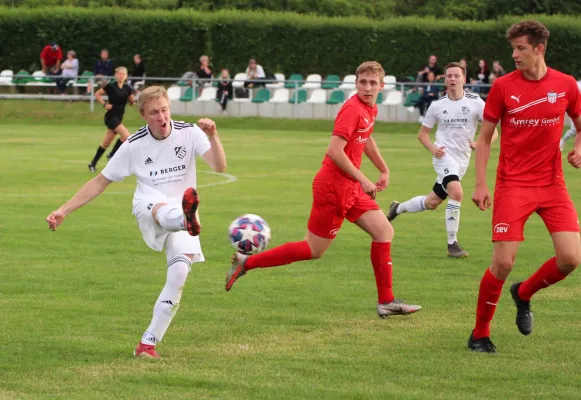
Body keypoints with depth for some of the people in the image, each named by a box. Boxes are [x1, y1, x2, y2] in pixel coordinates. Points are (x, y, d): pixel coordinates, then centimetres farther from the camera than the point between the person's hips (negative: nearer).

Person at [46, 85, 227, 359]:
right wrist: (64, 210, 1)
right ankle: (187, 219, -80)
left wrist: (213, 136, -37)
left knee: (179, 274, -18)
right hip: (148, 205, -2)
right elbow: (101, 181, 5)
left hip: (182, 208, 2)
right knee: (164, 210, -40)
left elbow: (219, 167, -19)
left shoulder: (189, 133, -6)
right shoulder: (135, 145, -4)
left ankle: (148, 343, -8)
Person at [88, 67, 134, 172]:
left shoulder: (127, 88, 3)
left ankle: (93, 164, 21)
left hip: (119, 117, 6)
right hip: (111, 116, -6)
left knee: (106, 143, 11)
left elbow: (132, 102, 11)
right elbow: (97, 94, -2)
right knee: (126, 136, -20)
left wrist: (133, 99, -11)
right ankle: (112, 155, -2)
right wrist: (104, 104, -12)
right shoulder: (111, 86, -11)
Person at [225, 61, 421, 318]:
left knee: (384, 231, 4)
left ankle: (386, 302, 8)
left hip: (351, 189, 9)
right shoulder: (353, 109, -19)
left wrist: (384, 170, 33)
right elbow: (335, 151, -26)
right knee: (314, 250, -2)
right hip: (333, 187, -9)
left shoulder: (370, 109, 10)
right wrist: (363, 180, -21)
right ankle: (247, 263, 6)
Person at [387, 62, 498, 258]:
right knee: (456, 192, -27)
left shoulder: (475, 102, -4)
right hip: (444, 156, -3)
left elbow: (492, 131, -6)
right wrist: (432, 148, -11)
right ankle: (452, 244, -20)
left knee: (432, 202, 11)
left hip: (462, 160, 3)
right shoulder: (437, 105, -1)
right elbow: (423, 133, 9)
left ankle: (398, 208, 40)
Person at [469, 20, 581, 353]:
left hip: (552, 183, 2)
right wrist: (481, 184, -5)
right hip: (513, 185, -2)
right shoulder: (503, 86, -3)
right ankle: (480, 334, 9)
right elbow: (485, 137, 3)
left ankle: (523, 294, 21)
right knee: (503, 262, -10)